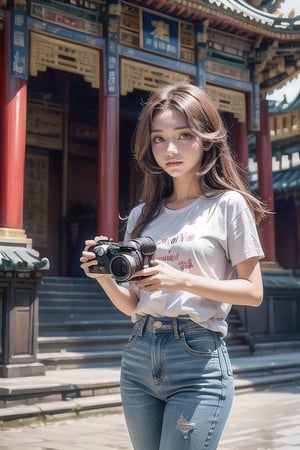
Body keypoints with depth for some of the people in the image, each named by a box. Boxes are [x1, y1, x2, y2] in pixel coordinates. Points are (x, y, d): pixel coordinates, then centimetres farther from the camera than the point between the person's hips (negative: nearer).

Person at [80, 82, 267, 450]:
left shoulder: (228, 204, -3)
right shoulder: (142, 215, 10)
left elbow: (253, 292, -5)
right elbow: (132, 305, 12)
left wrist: (182, 279, -17)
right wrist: (105, 278, -9)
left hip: (199, 359, -5)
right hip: (138, 358, 5)